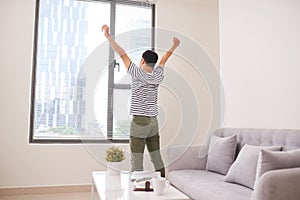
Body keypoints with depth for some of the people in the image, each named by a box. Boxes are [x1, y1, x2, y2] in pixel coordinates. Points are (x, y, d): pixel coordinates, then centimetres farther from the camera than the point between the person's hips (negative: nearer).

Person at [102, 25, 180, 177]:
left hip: (139, 121, -6)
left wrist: (108, 36, -5)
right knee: (157, 158, 14)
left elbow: (122, 54, -8)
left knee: (136, 160, -3)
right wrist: (174, 46, 42)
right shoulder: (158, 76, 7)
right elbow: (163, 60, 24)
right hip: (154, 122, 6)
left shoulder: (138, 74, -8)